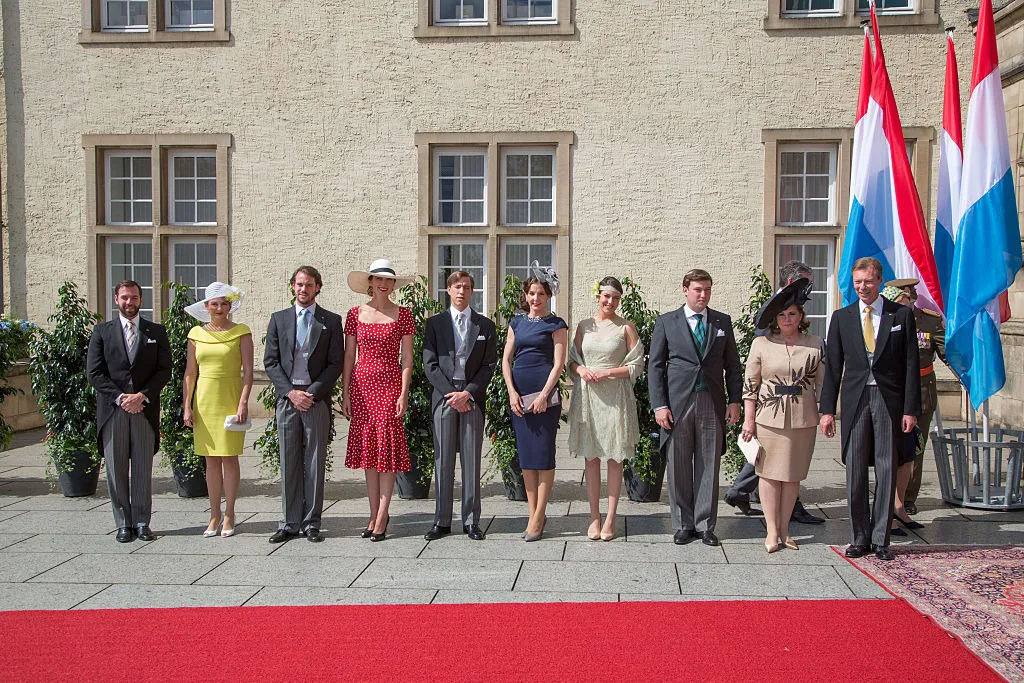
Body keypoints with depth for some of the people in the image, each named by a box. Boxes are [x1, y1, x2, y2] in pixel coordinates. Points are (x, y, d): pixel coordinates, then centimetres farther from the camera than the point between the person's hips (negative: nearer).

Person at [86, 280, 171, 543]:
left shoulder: (157, 332, 10)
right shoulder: (102, 331, 9)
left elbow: (164, 371, 4)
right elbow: (94, 372, 2)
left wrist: (142, 396, -9)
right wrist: (120, 397, -9)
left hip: (145, 410, 0)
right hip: (112, 410, 0)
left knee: (143, 469, 2)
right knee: (116, 469, 3)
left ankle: (142, 522, 10)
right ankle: (124, 523, 11)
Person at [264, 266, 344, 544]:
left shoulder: (331, 321, 6)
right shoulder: (279, 319, 11)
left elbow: (335, 364, 1)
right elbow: (270, 362, 6)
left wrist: (313, 393, -10)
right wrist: (290, 392, -6)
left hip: (317, 398, -2)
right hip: (286, 396, 2)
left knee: (315, 462, 1)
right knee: (289, 463, 5)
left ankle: (311, 523, 8)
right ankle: (290, 523, 11)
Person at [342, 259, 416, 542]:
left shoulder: (402, 314, 3)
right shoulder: (355, 314, 7)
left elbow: (407, 358, 0)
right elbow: (349, 356, 8)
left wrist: (404, 394, -8)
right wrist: (346, 393, 3)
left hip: (390, 385, -2)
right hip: (362, 386, 2)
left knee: (387, 448, -3)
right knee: (367, 448, 6)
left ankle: (381, 518, 3)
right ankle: (375, 515, 15)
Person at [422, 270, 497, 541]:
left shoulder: (485, 325, 10)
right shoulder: (435, 323, 8)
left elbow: (489, 365, 4)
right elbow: (429, 364, 2)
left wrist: (468, 393, -8)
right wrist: (451, 394, -8)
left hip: (473, 398, 0)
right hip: (443, 396, 0)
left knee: (472, 460, 2)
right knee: (443, 461, 2)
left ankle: (471, 521, 9)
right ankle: (442, 521, 10)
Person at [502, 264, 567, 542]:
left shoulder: (555, 324, 2)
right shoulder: (516, 323, 15)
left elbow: (559, 362, -4)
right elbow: (506, 360, 12)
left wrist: (544, 394, -13)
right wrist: (512, 392, -1)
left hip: (545, 394, -5)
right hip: (519, 396, 5)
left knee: (543, 455, -3)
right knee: (525, 456, 7)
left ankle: (538, 516, 2)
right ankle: (534, 515, 14)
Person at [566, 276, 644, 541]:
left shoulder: (626, 328, 2)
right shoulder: (584, 326, 11)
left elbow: (637, 366, -2)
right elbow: (573, 359, 14)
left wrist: (607, 372, -12)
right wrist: (582, 370, -7)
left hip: (616, 397, -2)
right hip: (587, 396, 3)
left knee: (614, 458, 1)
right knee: (591, 457, 4)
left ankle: (610, 519, 8)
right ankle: (594, 517, 12)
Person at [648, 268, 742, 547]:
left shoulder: (723, 322, 10)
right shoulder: (666, 322, 4)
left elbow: (732, 365, 13)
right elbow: (655, 366, 2)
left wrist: (735, 401, 3)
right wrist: (659, 405, -6)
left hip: (712, 403, 2)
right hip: (677, 404, -1)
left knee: (709, 467, 5)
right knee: (678, 467, 3)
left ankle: (705, 525, 15)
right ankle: (683, 524, 16)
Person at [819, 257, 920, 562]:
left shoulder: (902, 314, 4)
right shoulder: (842, 317, 8)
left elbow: (911, 364, 2)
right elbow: (832, 366, 6)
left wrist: (910, 408, -4)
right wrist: (827, 409, 0)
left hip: (889, 399, -1)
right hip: (855, 399, 1)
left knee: (886, 470, 3)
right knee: (855, 471, 3)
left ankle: (880, 539, 12)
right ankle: (859, 538, 14)